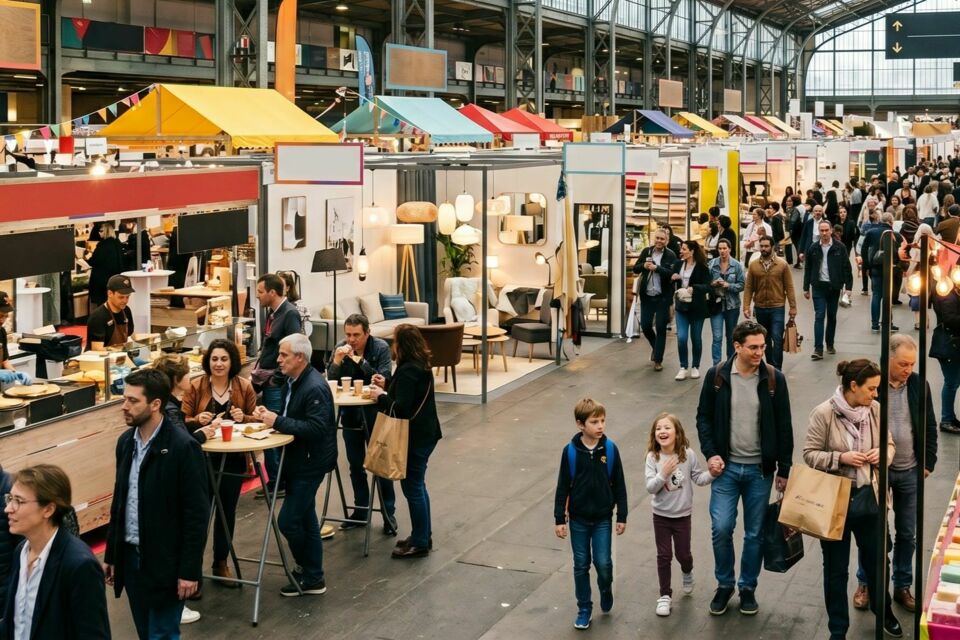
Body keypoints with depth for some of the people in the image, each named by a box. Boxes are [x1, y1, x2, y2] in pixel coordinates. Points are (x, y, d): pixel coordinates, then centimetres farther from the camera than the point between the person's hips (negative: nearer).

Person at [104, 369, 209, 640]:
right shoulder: (126, 442, 5)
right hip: (130, 557, 7)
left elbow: (197, 514, -16)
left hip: (165, 562, -7)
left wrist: (190, 570, -16)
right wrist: (111, 554, 15)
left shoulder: (183, 447, -17)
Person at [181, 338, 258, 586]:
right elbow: (181, 422, -4)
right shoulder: (195, 386, -5)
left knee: (227, 510, 13)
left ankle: (221, 563, 28)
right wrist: (198, 421, -23)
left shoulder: (244, 386, 1)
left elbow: (255, 419, 7)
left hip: (233, 459, 3)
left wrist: (243, 417, -13)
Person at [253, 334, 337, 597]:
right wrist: (270, 415, -1)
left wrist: (278, 421, -26)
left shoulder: (314, 388, -22)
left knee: (288, 521, -7)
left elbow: (316, 428, -28)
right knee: (305, 520, 16)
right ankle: (312, 577, 26)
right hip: (297, 460, 10)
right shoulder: (291, 382, 8)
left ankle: (311, 576, 9)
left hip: (311, 462, -10)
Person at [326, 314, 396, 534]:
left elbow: (384, 380, -23)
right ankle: (360, 510, 26)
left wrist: (360, 361, -28)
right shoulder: (340, 348, -4)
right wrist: (337, 361, -23)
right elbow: (330, 382, -6)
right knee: (355, 465, 13)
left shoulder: (381, 348, -13)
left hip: (375, 414, -4)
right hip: (351, 414, 4)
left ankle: (389, 513, 10)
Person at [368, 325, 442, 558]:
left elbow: (401, 408, -26)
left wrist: (380, 397, -12)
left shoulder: (408, 371, -22)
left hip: (415, 437, -10)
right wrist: (388, 386, 15)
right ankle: (423, 536, 29)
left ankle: (420, 543, 7)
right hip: (424, 433, 10)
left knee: (412, 488, -1)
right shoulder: (420, 365, 8)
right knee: (417, 486, 19)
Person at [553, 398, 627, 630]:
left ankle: (606, 590, 29)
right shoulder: (571, 451, -10)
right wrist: (559, 519, -3)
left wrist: (622, 516, 1)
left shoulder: (610, 449, -8)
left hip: (603, 518, 0)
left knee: (603, 562, -3)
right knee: (581, 565, 9)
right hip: (578, 518, 0)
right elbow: (563, 486, -4)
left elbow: (619, 484, -1)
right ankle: (584, 608, 23)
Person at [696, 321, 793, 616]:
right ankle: (724, 584, 17)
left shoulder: (774, 379, -5)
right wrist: (710, 453, -7)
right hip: (726, 467, 0)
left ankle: (748, 587, 26)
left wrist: (784, 469, 1)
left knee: (755, 534, 8)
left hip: (760, 470, 0)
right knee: (721, 528, -5)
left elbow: (784, 426, 1)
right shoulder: (717, 376, -5)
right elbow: (704, 417, 4)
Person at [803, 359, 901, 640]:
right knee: (836, 569, 10)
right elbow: (810, 454, -11)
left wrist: (883, 454, -14)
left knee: (877, 560, 18)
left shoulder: (875, 409, -5)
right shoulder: (824, 413, -16)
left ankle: (884, 613, 44)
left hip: (868, 498, 3)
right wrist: (841, 458, -24)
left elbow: (889, 444, 8)